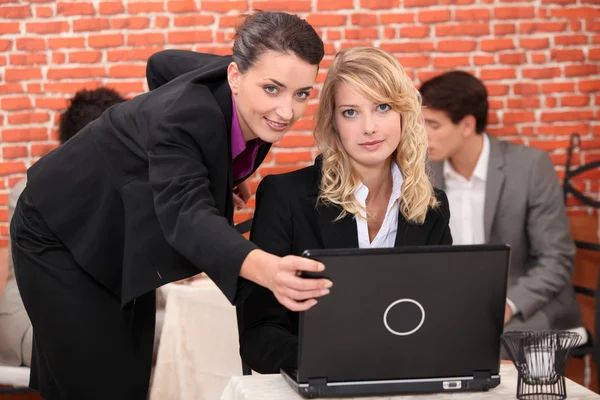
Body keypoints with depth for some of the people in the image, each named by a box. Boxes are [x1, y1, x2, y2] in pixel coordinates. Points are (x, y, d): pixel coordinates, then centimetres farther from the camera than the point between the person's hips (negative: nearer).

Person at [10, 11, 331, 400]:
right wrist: (265, 268, -71)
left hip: (126, 245, 8)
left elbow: (164, 63, 5)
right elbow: (185, 213, -52)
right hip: (61, 236, -8)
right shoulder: (186, 116, -36)